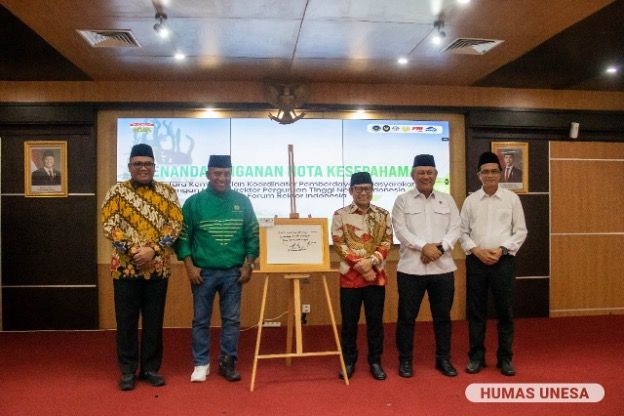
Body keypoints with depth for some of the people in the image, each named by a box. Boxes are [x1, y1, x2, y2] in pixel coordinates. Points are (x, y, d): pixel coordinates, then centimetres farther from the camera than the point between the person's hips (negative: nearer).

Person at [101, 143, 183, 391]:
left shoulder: (167, 192, 5)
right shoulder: (117, 192, 2)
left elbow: (175, 225, -3)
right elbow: (109, 227, -6)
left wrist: (152, 250, -14)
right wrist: (132, 250, -16)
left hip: (158, 268, 1)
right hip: (125, 267, -1)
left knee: (154, 322, 9)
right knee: (126, 321, 7)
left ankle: (151, 368, 23)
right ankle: (128, 370, 21)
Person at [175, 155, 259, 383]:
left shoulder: (242, 202, 3)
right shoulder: (194, 202, -2)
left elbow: (253, 235, 6)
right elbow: (182, 236, -1)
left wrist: (248, 265, 0)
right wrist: (189, 266, -7)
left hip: (233, 272, 1)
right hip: (203, 272, -1)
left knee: (232, 320, 8)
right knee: (201, 320, 8)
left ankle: (227, 363, 21)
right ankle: (201, 364, 22)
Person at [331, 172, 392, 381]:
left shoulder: (383, 214, 5)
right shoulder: (340, 214, -1)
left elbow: (387, 241, 0)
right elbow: (339, 244, -6)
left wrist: (371, 261, -15)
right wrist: (359, 264, -14)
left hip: (376, 275, 2)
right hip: (350, 275, -1)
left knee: (375, 321, 9)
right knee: (349, 322, 7)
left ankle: (375, 361, 23)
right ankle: (348, 361, 22)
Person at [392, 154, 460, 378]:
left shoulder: (447, 200, 10)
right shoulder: (402, 200, 3)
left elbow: (455, 229, 3)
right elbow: (400, 230, -8)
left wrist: (439, 248, -13)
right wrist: (424, 246, -18)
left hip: (442, 268, 2)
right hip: (410, 268, -2)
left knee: (442, 316, 12)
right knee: (407, 317, 5)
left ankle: (443, 359, 28)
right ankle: (405, 360, 20)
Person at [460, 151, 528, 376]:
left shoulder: (512, 198, 2)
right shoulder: (470, 200, 5)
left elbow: (521, 231, 2)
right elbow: (462, 231, 5)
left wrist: (502, 249, -11)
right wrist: (476, 250, -10)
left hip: (503, 261, -1)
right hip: (476, 261, 1)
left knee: (505, 311, 6)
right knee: (476, 311, 7)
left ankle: (505, 358, 21)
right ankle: (476, 356, 20)